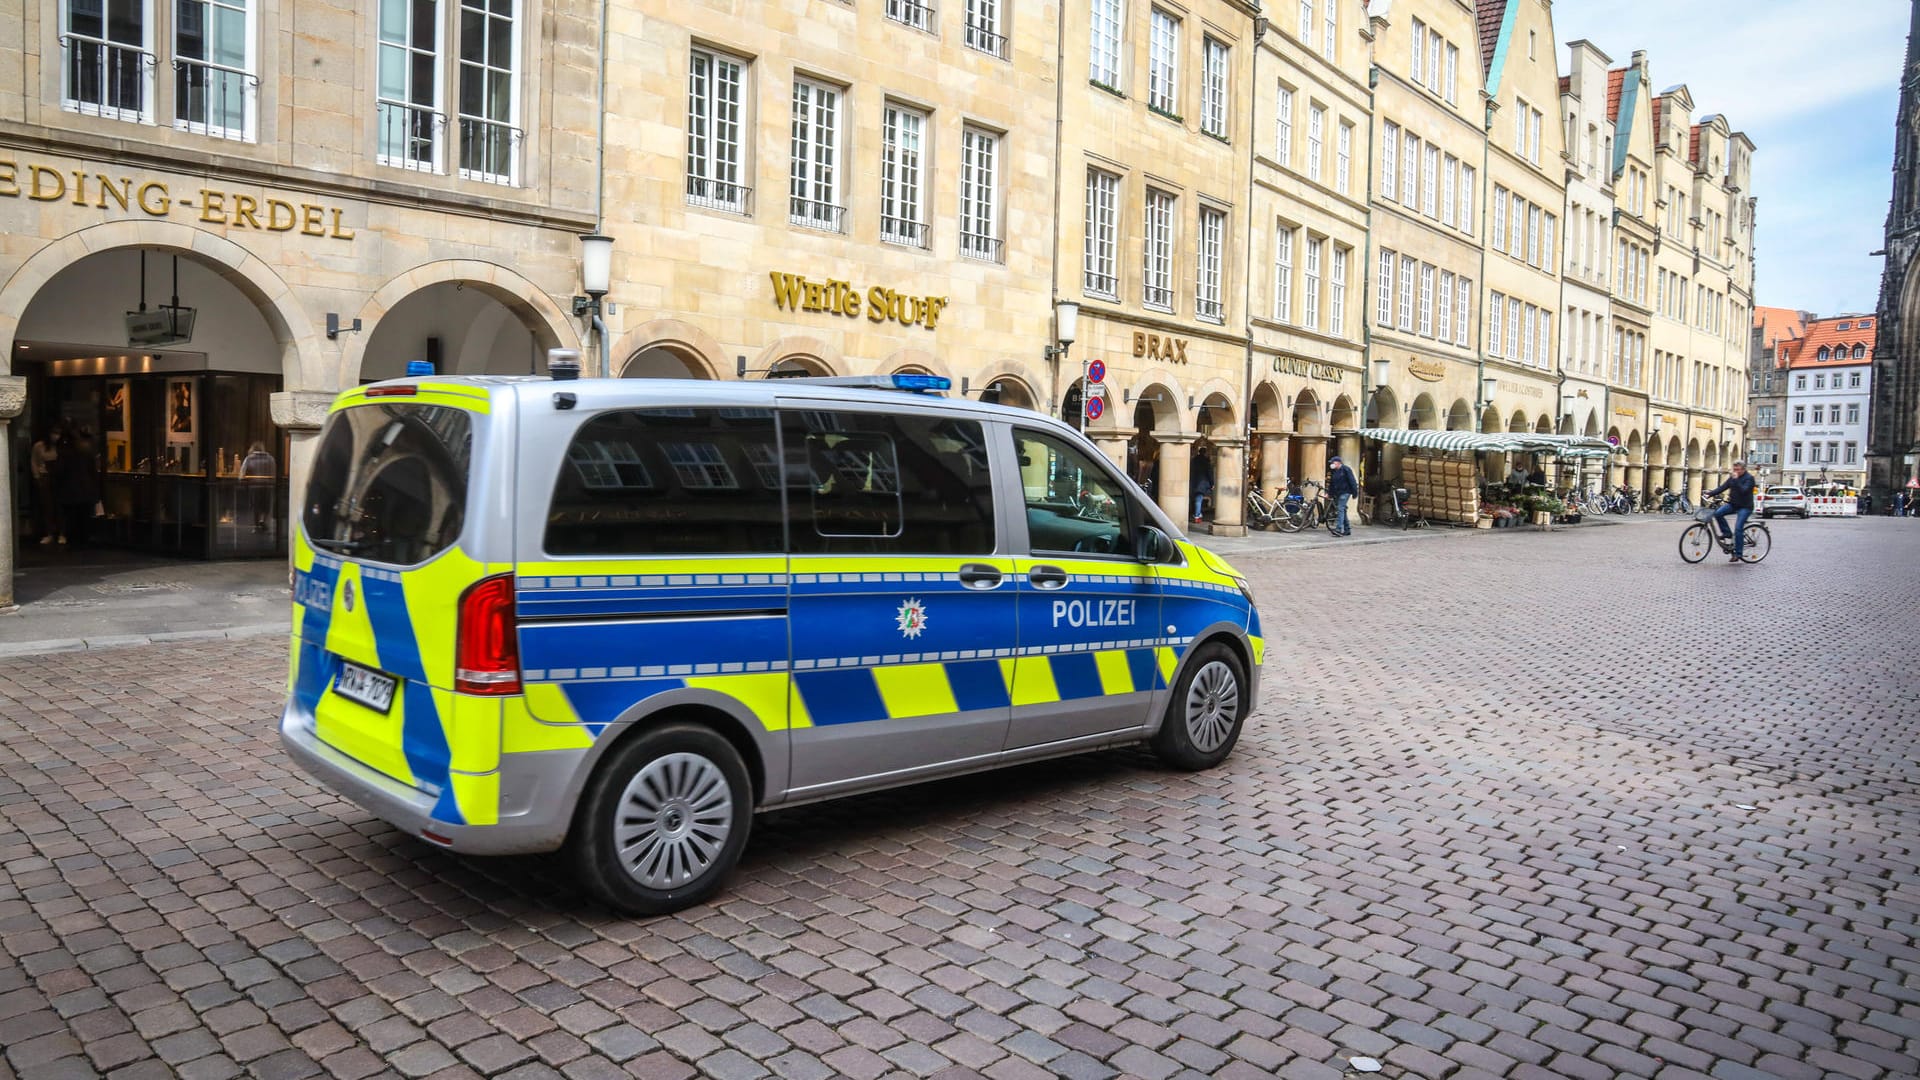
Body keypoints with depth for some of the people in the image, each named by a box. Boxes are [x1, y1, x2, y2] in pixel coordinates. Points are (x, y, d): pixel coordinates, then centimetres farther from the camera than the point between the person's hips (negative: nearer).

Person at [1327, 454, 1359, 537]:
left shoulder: (1345, 469, -8)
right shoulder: (1333, 471, 15)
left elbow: (1352, 481, -10)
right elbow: (1331, 483, 19)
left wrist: (1354, 492, -13)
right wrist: (1329, 493, 12)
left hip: (1344, 493, -8)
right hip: (1337, 493, 8)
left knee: (1340, 509, -17)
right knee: (1342, 511, 11)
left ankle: (1339, 529, -23)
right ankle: (1347, 530, 18)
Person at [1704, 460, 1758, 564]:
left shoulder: (1749, 478, -9)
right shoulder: (1732, 478, 10)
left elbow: (1743, 490, -24)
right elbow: (1722, 488, 4)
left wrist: (1736, 480, -28)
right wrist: (1710, 494, -8)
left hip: (1745, 507, -6)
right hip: (1732, 504, 7)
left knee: (1738, 529, -16)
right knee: (1718, 513, -20)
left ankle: (1738, 553, -9)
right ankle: (1726, 533, 0)